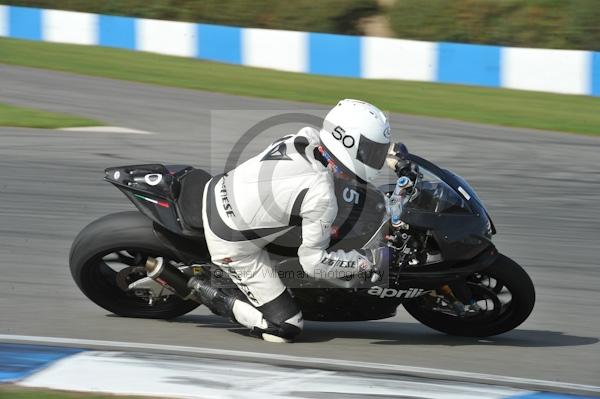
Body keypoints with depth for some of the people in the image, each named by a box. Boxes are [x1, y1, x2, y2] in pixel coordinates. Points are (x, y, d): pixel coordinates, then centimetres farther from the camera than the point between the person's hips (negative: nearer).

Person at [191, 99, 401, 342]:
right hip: (233, 247, -7)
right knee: (286, 329, -3)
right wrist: (367, 260, -14)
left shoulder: (307, 138, -7)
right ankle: (219, 303, 2)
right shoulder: (322, 197, -28)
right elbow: (313, 262, -20)